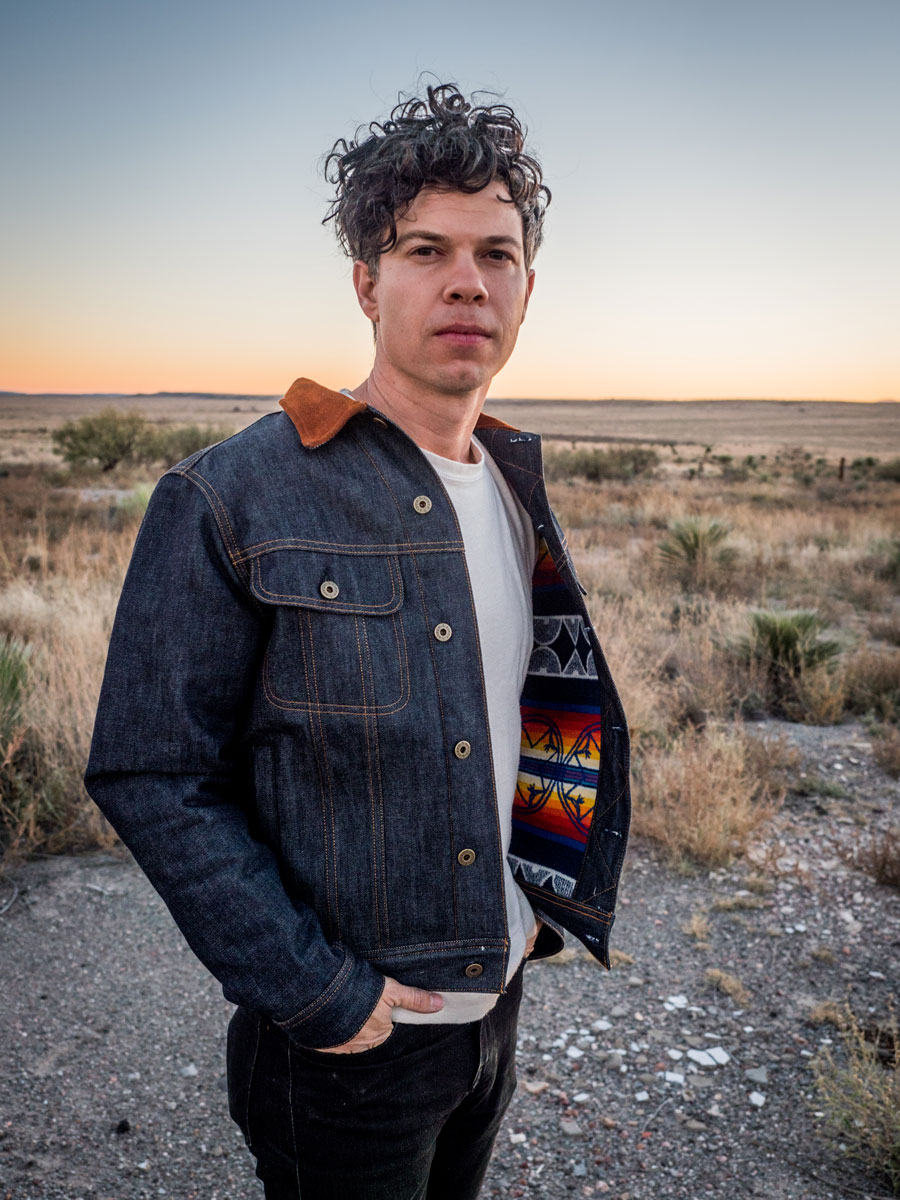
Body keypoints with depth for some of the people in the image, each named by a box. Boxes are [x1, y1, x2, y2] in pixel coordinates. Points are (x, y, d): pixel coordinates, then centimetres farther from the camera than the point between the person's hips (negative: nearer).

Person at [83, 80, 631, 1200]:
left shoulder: (515, 492, 3)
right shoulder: (230, 499, -19)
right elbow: (151, 776, -18)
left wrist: (533, 894, 6)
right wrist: (314, 992, -18)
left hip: (495, 1000, 6)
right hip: (341, 1034, -6)